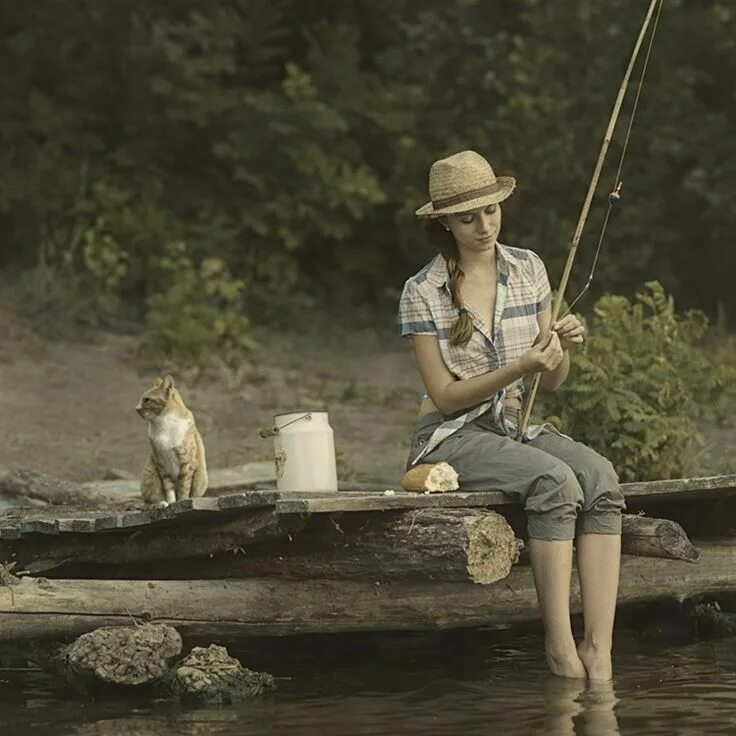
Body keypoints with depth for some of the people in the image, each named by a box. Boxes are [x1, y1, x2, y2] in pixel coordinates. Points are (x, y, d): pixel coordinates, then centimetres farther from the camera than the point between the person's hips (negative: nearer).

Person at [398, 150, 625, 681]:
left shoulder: (529, 270, 8)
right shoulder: (424, 293, -5)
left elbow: (553, 383, 11)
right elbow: (446, 396, -8)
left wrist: (563, 348, -12)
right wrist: (519, 368, -21)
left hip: (517, 428, 4)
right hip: (453, 439, -4)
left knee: (600, 477, -28)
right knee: (555, 481, -34)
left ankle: (599, 647, -36)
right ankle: (560, 647, -33)